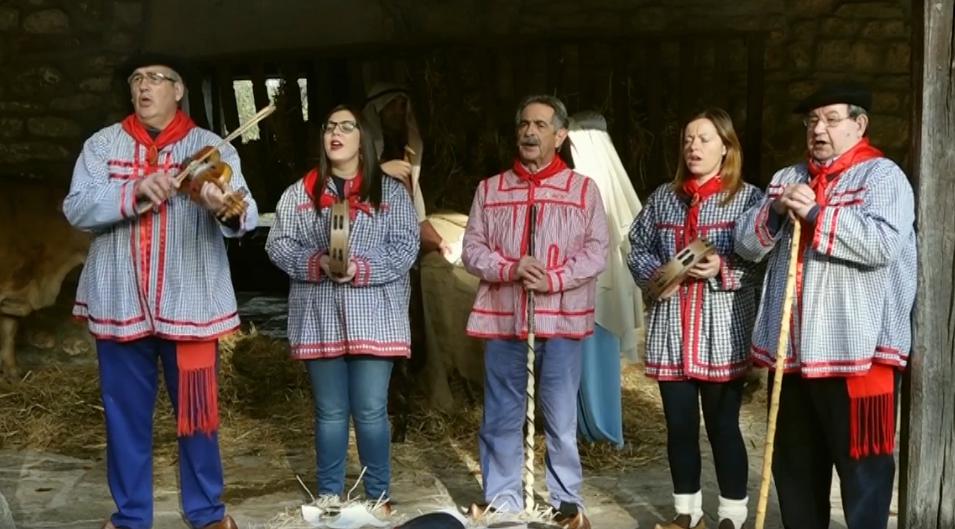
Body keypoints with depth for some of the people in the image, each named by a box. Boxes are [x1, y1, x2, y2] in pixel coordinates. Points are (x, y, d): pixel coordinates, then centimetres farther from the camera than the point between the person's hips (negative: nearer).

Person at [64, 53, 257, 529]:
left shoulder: (211, 147, 0)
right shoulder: (102, 145, 6)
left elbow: (247, 213, -15)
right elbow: (76, 209, -6)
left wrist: (228, 209, -39)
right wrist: (133, 191, -21)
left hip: (188, 302, -1)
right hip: (119, 302, 2)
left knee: (196, 411, 8)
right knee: (125, 414, 11)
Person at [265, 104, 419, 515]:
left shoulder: (390, 191, 4)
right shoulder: (299, 193, 9)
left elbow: (405, 246, -4)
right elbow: (278, 244, 3)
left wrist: (362, 268, -18)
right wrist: (316, 263, -15)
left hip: (373, 319, -1)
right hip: (320, 319, 2)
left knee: (371, 411, 2)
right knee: (330, 412, 9)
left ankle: (378, 495, 16)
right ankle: (329, 494, 22)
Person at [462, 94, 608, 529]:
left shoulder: (583, 189, 4)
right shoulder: (489, 189, 10)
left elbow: (596, 253, -2)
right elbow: (472, 250, 6)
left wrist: (554, 279, -16)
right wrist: (509, 268, -13)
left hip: (561, 321, -2)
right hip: (503, 320, 2)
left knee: (561, 420, 5)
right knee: (501, 419, 7)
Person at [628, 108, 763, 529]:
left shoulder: (747, 197, -1)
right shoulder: (664, 196, 12)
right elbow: (637, 248, 16)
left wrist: (723, 270, -19)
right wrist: (655, 273, -2)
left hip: (723, 333, -4)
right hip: (671, 330, 4)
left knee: (723, 426, 2)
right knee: (679, 424, 10)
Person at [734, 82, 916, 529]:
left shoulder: (883, 177, -4)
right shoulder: (788, 178, 16)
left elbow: (883, 242, -21)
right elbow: (746, 244, 10)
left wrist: (815, 214, -18)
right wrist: (775, 212, -9)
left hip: (857, 352, -6)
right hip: (793, 351, 7)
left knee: (861, 466, 0)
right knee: (794, 465, 17)